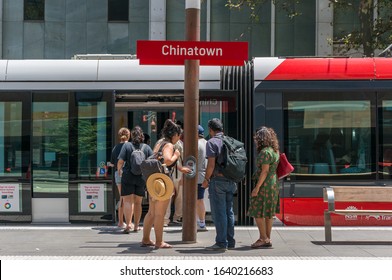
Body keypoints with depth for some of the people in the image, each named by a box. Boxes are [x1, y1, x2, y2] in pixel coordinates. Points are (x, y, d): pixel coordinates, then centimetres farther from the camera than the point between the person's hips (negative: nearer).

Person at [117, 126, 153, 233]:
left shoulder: (127, 145, -5)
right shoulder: (146, 147, 2)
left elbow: (120, 161, -9)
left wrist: (119, 170, 11)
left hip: (128, 177, -3)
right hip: (142, 178, 3)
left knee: (128, 201, -2)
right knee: (138, 202, 14)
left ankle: (128, 224, -18)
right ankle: (136, 226, 19)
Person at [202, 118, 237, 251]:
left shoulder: (212, 142, -8)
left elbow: (211, 164, -15)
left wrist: (206, 179, -4)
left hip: (218, 181, -7)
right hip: (231, 180, 7)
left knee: (218, 212, -3)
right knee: (229, 211, 11)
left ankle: (221, 242, -3)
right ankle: (230, 242, 15)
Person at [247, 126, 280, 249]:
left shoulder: (265, 152, -16)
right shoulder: (275, 151, 13)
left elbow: (265, 171, -20)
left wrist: (257, 188, -19)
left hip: (264, 185, -10)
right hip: (273, 184, 10)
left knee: (258, 213, -4)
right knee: (268, 213, 11)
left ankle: (263, 238, -3)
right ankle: (267, 239, 15)